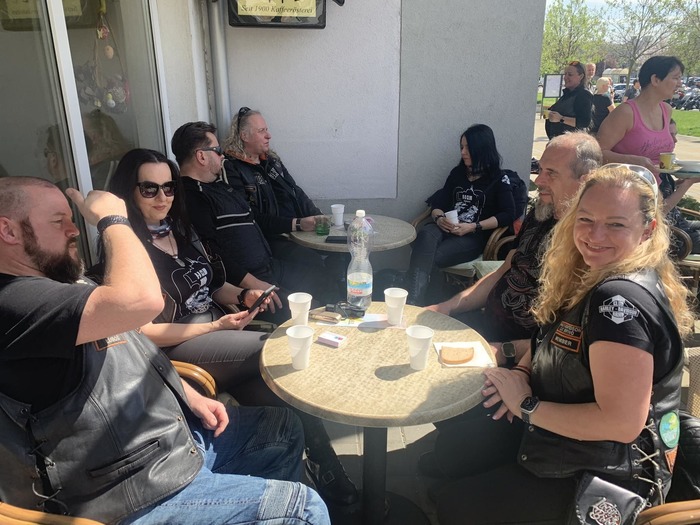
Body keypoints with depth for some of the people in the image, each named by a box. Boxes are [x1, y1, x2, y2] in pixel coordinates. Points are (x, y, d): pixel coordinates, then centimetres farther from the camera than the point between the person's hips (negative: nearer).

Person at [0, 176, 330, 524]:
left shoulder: (67, 285, 10)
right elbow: (142, 300, -39)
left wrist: (190, 396, 6)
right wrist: (113, 219, -21)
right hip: (139, 496, -10)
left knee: (284, 427, 17)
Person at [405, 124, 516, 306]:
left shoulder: (499, 179, 5)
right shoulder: (457, 173, 19)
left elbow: (508, 215, -5)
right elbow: (438, 202, 15)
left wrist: (473, 227, -14)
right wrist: (439, 218, -10)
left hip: (475, 236, -3)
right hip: (448, 229, 3)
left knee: (431, 257, -33)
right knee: (426, 234, -35)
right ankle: (412, 303, -47)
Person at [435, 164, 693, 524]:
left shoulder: (623, 298, -30)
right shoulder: (590, 279, 1)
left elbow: (622, 422, -33)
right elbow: (553, 341, 15)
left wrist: (527, 406, -21)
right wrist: (522, 373, -7)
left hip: (599, 479, -9)